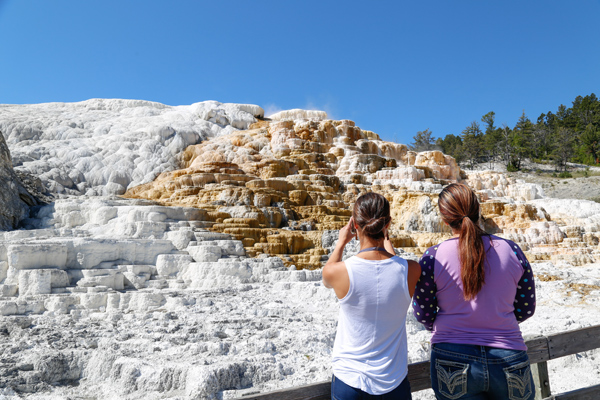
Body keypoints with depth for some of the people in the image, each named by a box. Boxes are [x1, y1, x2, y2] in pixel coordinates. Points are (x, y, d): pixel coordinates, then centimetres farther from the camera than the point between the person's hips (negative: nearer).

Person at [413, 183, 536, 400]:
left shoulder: (433, 257, -11)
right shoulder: (512, 251, -4)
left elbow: (423, 314, -2)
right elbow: (526, 309, 6)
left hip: (453, 361, -2)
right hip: (508, 363, 2)